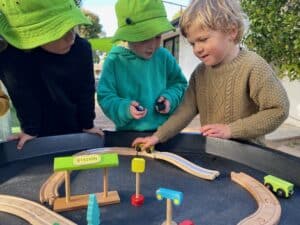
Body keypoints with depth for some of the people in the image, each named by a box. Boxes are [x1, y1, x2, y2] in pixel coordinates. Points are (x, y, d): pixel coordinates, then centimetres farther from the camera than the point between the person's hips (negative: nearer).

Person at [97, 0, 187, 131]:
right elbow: (105, 96, -8)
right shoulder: (114, 61, -10)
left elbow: (179, 83, 10)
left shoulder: (164, 57, -5)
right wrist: (125, 109, -26)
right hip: (128, 132, -1)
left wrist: (170, 98, -10)